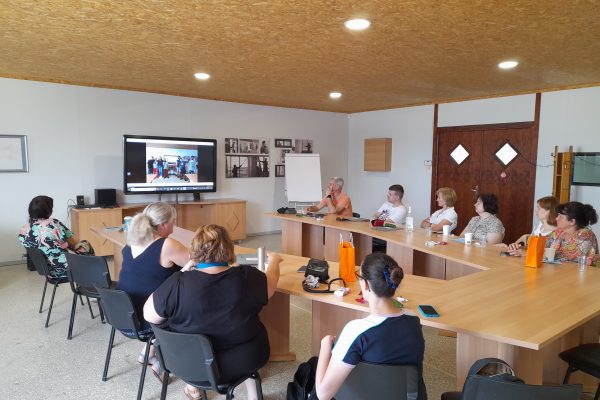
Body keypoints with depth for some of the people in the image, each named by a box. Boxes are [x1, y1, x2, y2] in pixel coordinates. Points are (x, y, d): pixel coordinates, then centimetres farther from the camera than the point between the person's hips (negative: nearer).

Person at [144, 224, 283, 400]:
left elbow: (149, 316, -8)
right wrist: (274, 261, 24)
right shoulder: (247, 277, -18)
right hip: (247, 360, 0)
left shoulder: (177, 283, -22)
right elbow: (271, 280, 2)